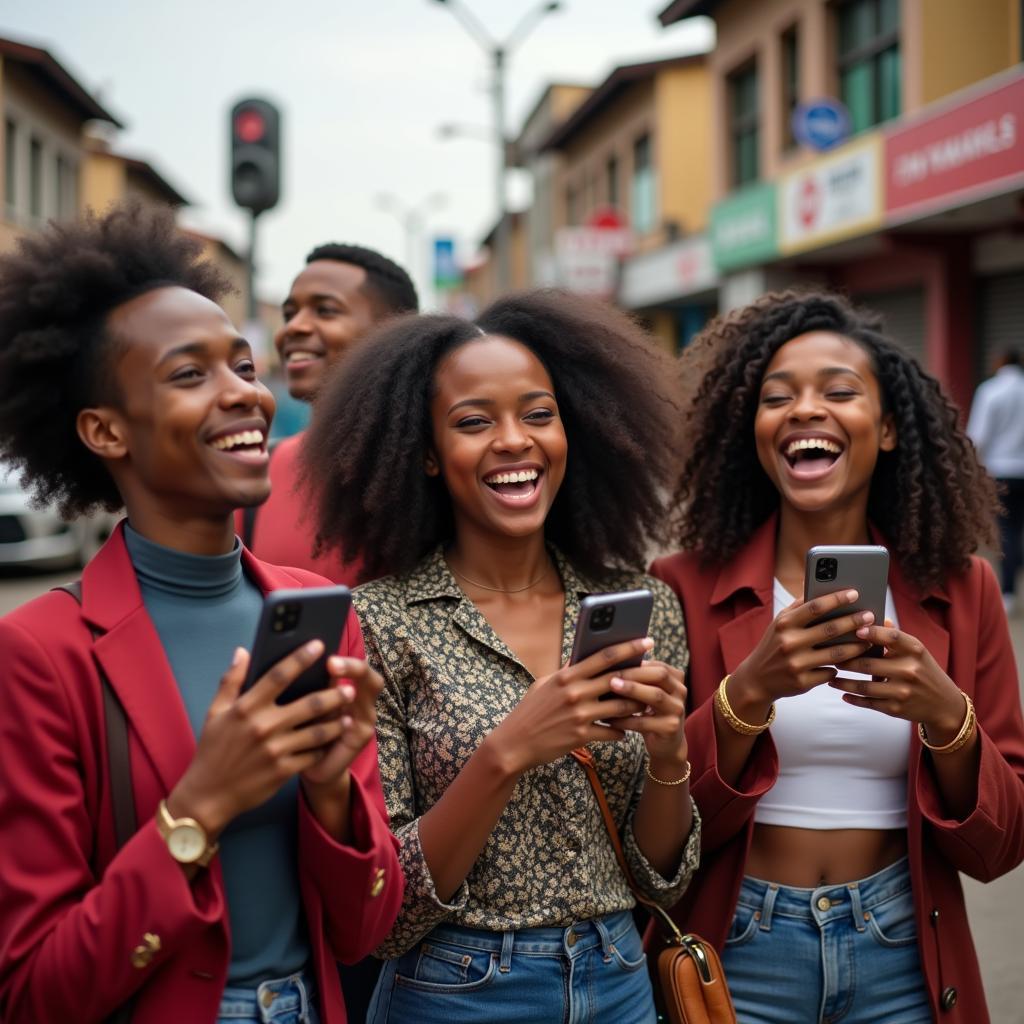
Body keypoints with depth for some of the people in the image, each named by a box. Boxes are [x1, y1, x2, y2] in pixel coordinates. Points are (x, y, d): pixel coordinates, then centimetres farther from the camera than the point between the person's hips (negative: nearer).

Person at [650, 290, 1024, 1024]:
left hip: (903, 961, 2)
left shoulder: (961, 589, -3)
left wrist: (945, 715, -20)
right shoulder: (687, 587, -9)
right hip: (736, 956, -2)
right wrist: (748, 692, -24)